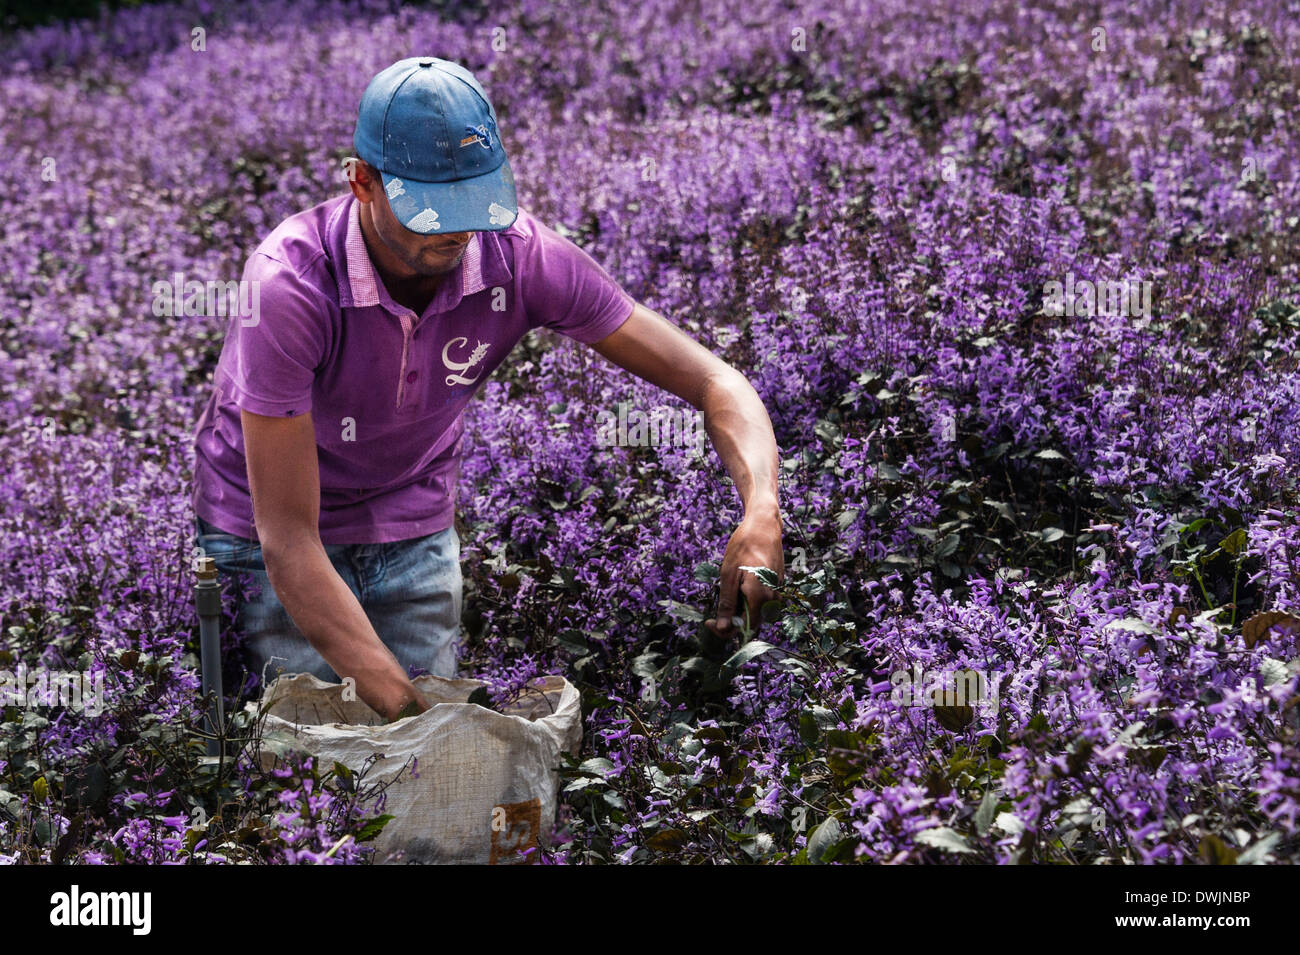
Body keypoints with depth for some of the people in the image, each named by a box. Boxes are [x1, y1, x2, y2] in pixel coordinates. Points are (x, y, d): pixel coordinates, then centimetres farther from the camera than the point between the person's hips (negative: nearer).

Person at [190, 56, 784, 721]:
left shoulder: (519, 255, -23)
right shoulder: (291, 285, -34)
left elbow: (713, 382, -19)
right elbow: (288, 538, -33)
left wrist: (761, 510, -39)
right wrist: (400, 701, -40)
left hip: (416, 528, 4)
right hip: (269, 535, -4)